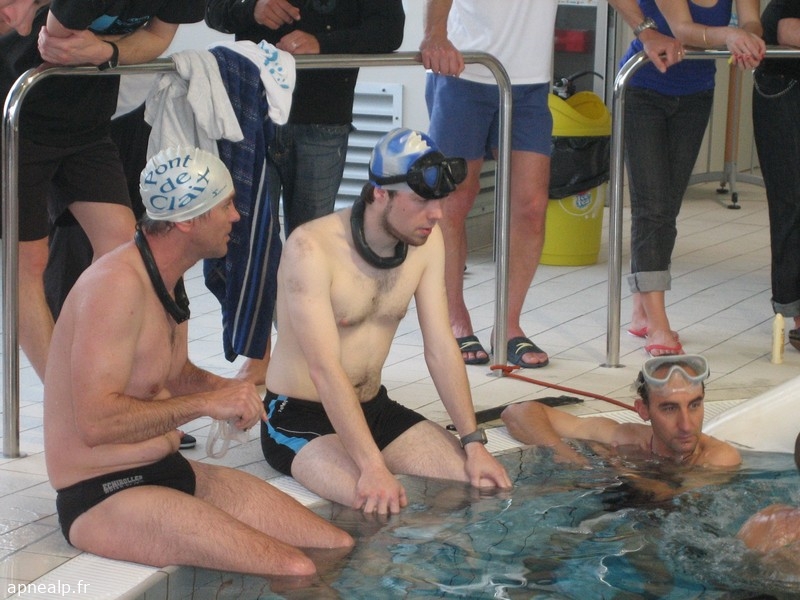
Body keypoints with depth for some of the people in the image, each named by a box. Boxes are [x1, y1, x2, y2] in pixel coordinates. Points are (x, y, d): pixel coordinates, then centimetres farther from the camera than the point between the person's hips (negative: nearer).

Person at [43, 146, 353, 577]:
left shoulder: (167, 280, 10)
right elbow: (95, 423, -28)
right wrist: (206, 403, -22)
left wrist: (225, 390, 5)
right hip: (101, 498, -10)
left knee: (342, 547, -2)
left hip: (170, 473, 10)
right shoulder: (117, 285, -21)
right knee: (296, 570, -23)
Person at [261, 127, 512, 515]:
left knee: (482, 483, -10)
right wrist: (372, 466, -37)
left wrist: (474, 444, -9)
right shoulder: (311, 248, -24)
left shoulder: (427, 239, -3)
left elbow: (441, 349, -1)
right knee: (381, 507, -32)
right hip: (299, 419, -7)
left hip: (375, 408, 7)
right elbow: (326, 369, -30)